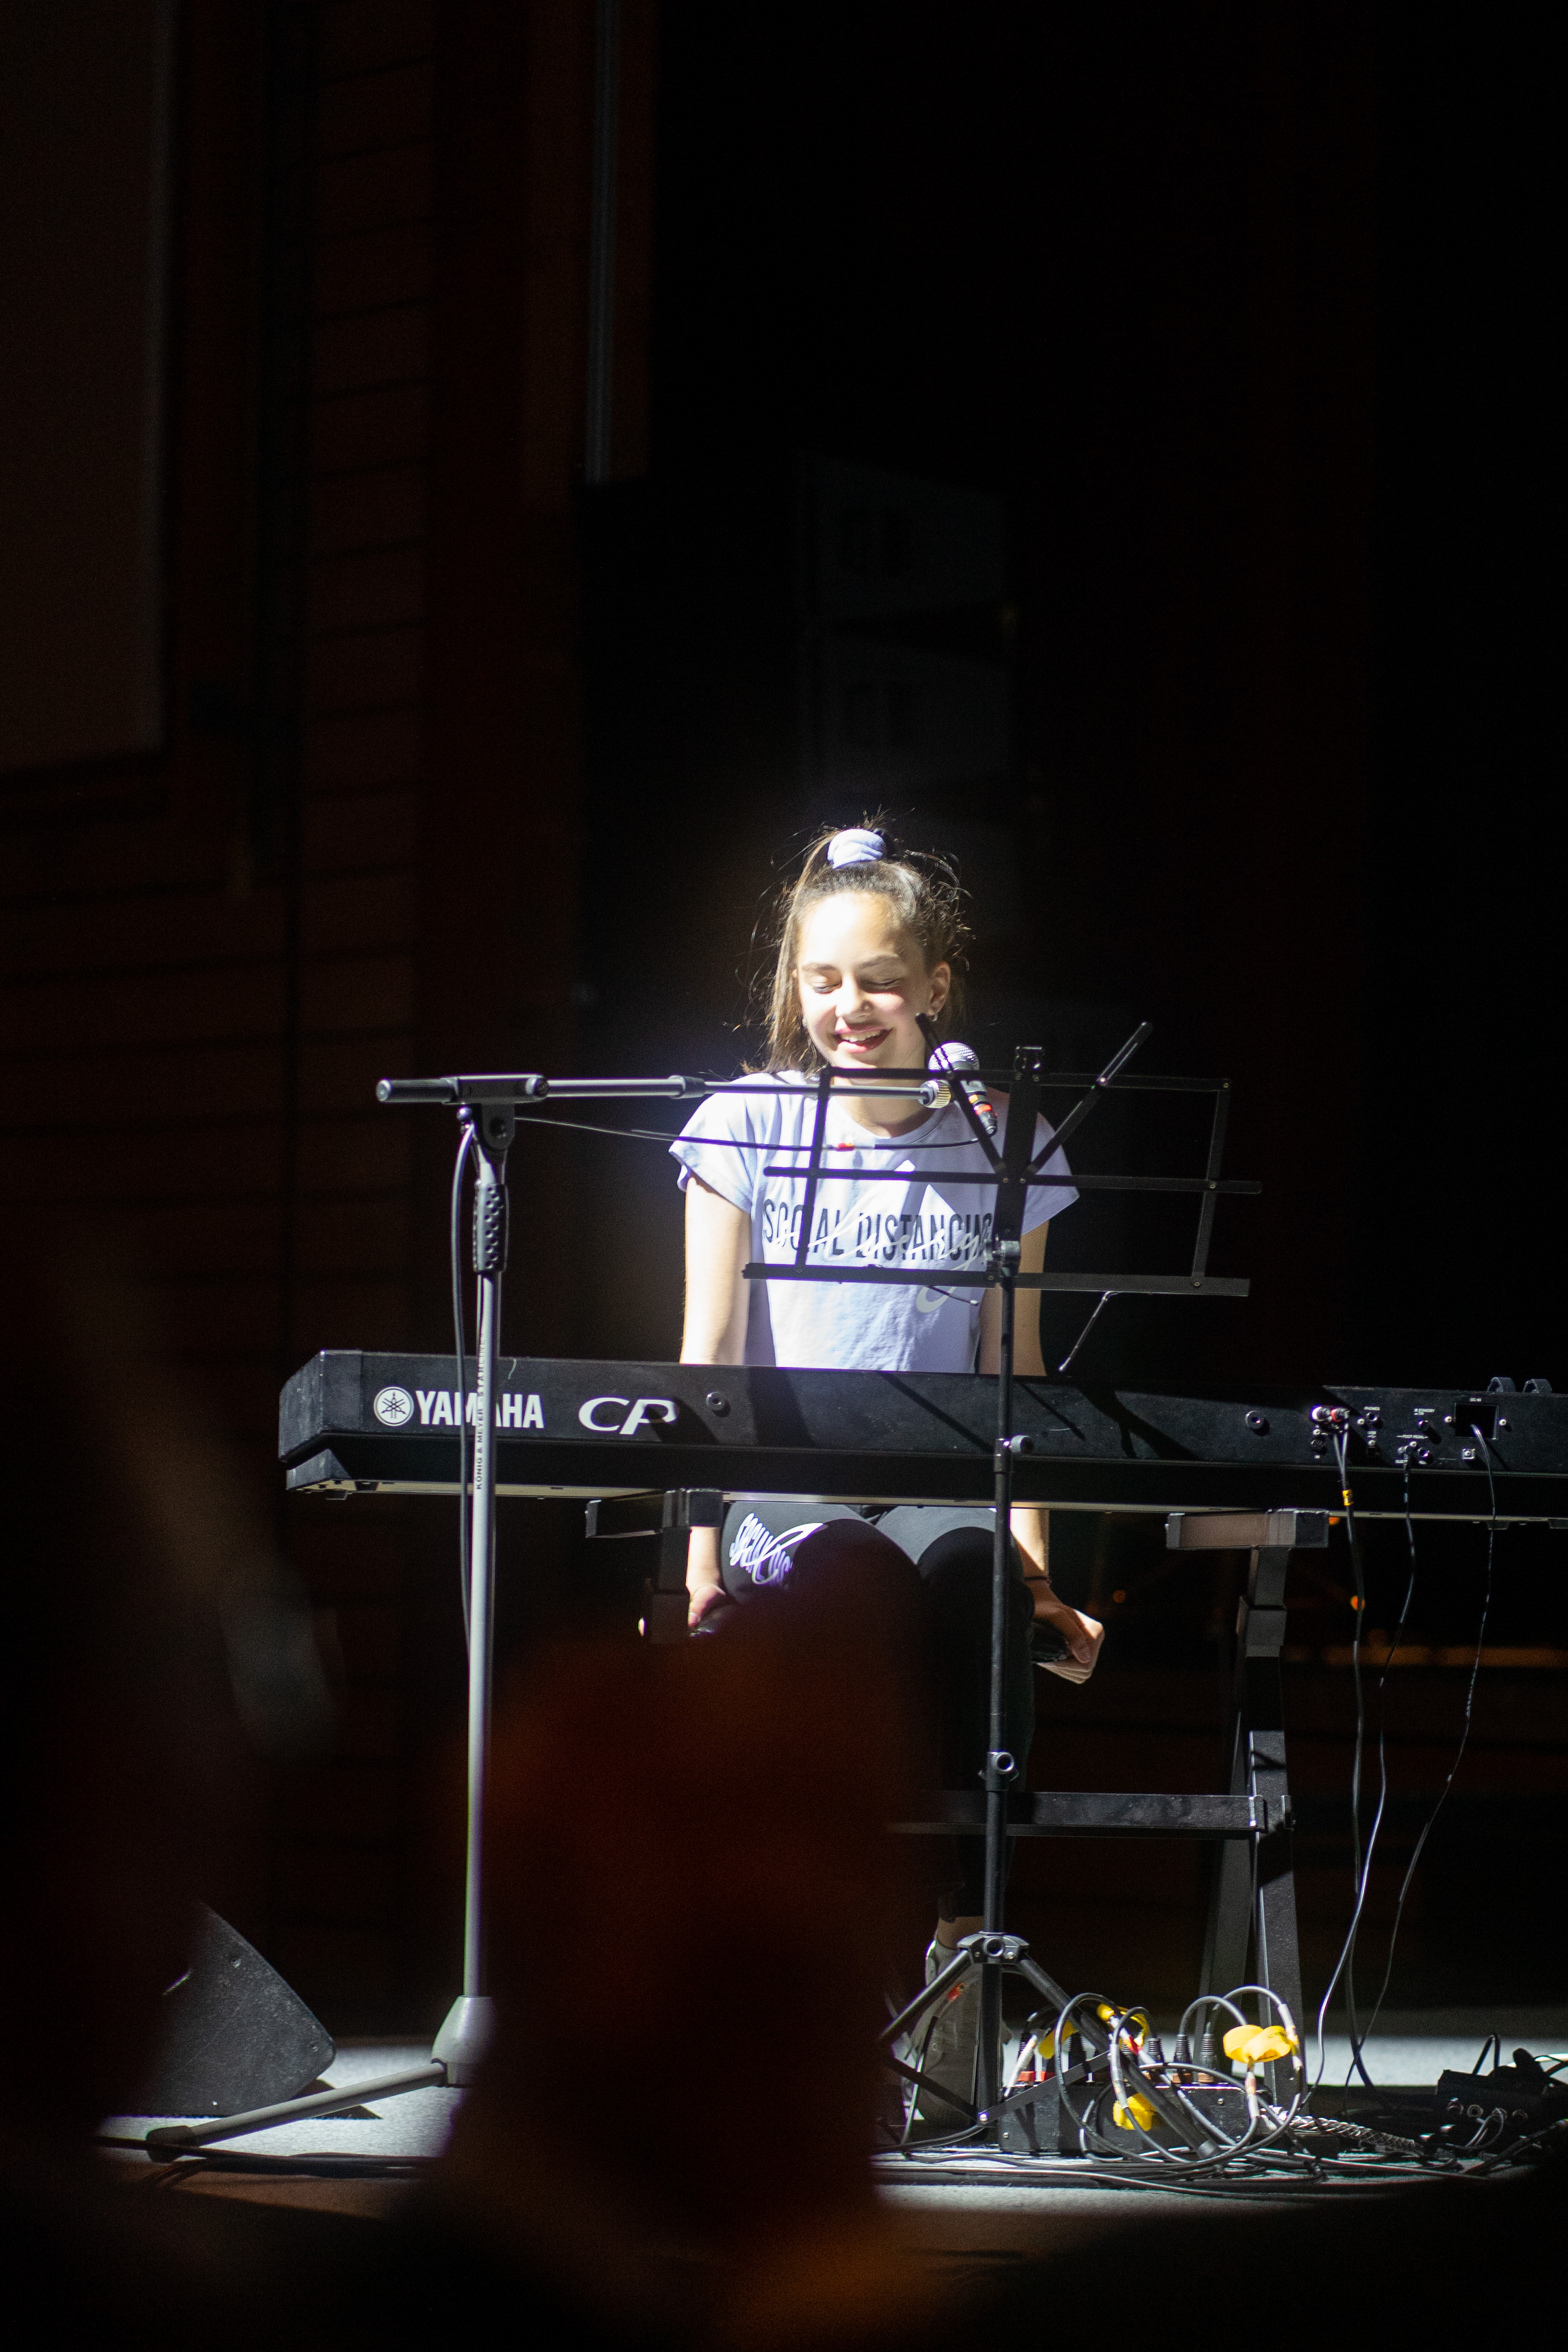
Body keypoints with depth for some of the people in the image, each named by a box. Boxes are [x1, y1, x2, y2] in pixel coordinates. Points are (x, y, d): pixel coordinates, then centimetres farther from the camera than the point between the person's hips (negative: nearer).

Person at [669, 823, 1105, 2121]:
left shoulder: (1002, 1146, 9)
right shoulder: (746, 1127, 6)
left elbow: (1013, 1377, 10)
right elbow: (707, 1358, 2)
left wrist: (1037, 1570, 0)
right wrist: (700, 1559, -8)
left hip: (949, 1509, 1)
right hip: (787, 1511, -1)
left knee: (969, 1582, -32)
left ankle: (955, 2042, -26)